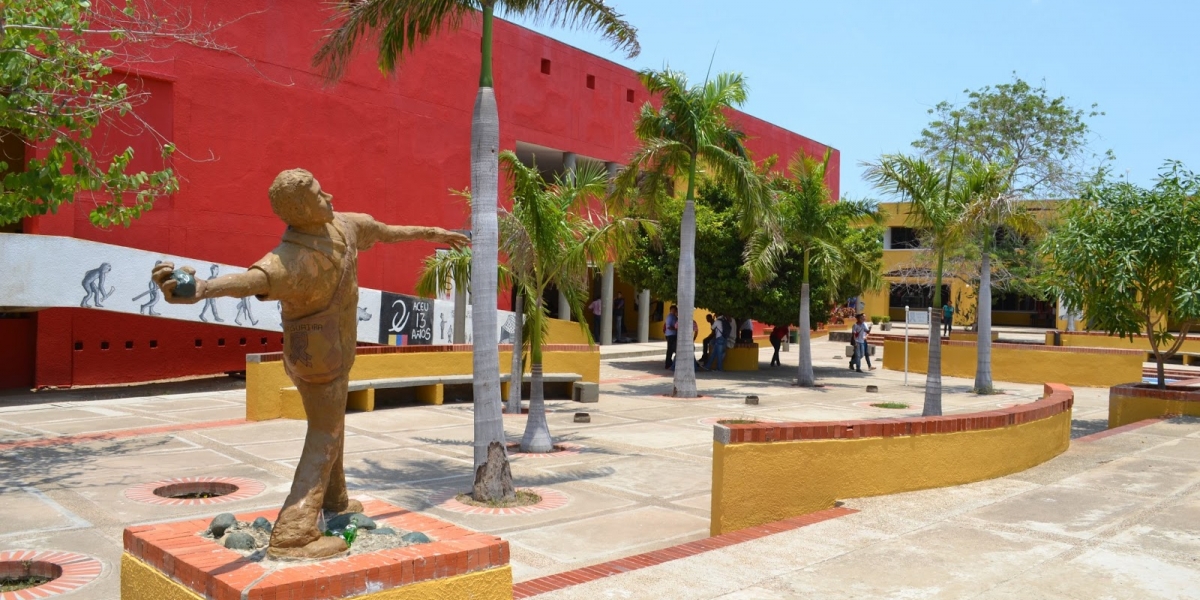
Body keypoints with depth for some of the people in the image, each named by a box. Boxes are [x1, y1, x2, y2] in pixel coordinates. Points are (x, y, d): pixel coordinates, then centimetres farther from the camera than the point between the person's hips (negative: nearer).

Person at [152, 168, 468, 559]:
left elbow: (385, 231, 13)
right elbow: (254, 278, -56)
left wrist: (427, 233, 27)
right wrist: (201, 288, -76)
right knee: (323, 440, -7)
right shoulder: (294, 259, -34)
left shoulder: (340, 224, -6)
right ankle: (292, 535, -7)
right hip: (320, 359, -9)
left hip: (331, 351, 9)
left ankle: (333, 499, 44)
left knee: (331, 425, 24)